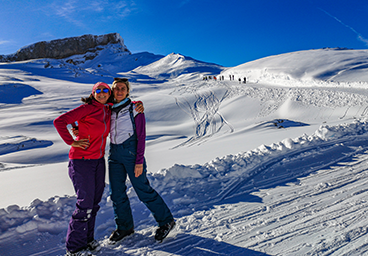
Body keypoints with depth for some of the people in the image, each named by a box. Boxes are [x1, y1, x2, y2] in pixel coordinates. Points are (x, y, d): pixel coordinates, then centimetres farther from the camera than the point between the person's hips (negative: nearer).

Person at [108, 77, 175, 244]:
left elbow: (141, 136, -8)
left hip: (131, 151, -5)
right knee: (116, 193, 8)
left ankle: (166, 221, 16)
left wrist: (139, 161, -13)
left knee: (143, 189, -2)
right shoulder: (109, 110, 10)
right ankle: (125, 227, 26)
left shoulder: (134, 109, -5)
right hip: (114, 153, 6)